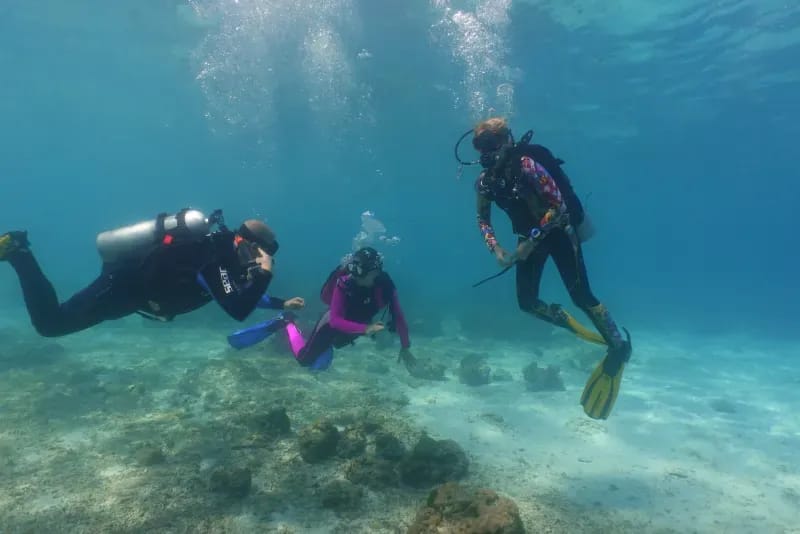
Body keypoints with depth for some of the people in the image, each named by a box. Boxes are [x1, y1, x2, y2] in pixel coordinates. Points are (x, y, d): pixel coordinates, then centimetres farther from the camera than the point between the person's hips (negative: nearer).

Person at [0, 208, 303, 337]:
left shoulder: (222, 248, 0)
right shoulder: (214, 258, -29)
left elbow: (240, 294, 14)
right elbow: (238, 311, -38)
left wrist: (282, 304, 10)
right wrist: (264, 274, -33)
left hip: (137, 280, 9)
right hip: (123, 284, -9)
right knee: (50, 323, 0)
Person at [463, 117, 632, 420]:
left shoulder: (527, 165, -24)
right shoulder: (485, 181, -5)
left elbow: (559, 205, -24)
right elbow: (483, 219, 8)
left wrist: (531, 242, -26)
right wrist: (496, 249, -7)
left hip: (559, 231, -6)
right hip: (529, 237, 6)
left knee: (581, 296, -12)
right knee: (526, 302, -1)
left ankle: (619, 346, 7)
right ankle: (574, 326, 23)